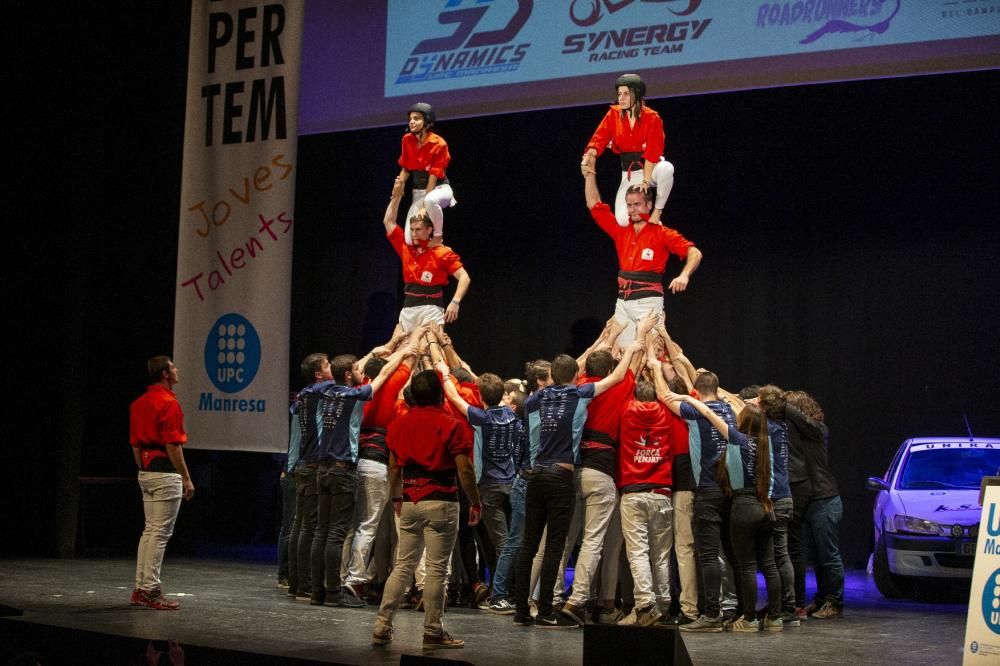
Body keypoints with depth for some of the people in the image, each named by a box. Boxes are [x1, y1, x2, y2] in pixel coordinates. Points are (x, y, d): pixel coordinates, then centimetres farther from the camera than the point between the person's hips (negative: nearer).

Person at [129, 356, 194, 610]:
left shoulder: (139, 403, 12)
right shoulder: (168, 403, -15)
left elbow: (135, 444, 15)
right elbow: (173, 445, -19)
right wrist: (187, 478, -14)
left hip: (146, 472, 9)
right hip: (166, 473, -9)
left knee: (150, 530, 14)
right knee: (160, 532, -5)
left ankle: (141, 589, 16)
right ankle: (151, 591, -4)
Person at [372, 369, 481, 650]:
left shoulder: (399, 424, 7)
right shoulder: (450, 425, -9)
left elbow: (393, 468, 13)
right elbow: (465, 470, -11)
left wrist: (397, 498, 26)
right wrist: (476, 503, 0)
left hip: (410, 502, 5)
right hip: (441, 503, -5)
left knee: (403, 565, 12)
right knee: (436, 569, 0)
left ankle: (382, 626, 8)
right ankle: (433, 632, 5)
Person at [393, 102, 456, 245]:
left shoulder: (439, 143, -16)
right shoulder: (407, 140, 0)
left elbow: (434, 175, -19)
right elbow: (405, 168, 10)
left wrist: (424, 206, -24)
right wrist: (400, 183, -13)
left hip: (440, 188, -5)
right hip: (418, 193, 5)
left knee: (430, 200, -45)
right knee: (410, 241, -12)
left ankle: (438, 237, -20)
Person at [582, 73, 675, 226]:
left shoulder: (652, 118, -13)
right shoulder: (613, 114, -3)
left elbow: (653, 152, -20)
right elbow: (599, 138, -12)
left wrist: (645, 180, -29)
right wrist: (590, 155, -34)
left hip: (651, 168, -2)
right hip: (629, 174, 2)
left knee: (666, 169, -41)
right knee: (623, 221, -19)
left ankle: (657, 212, -18)